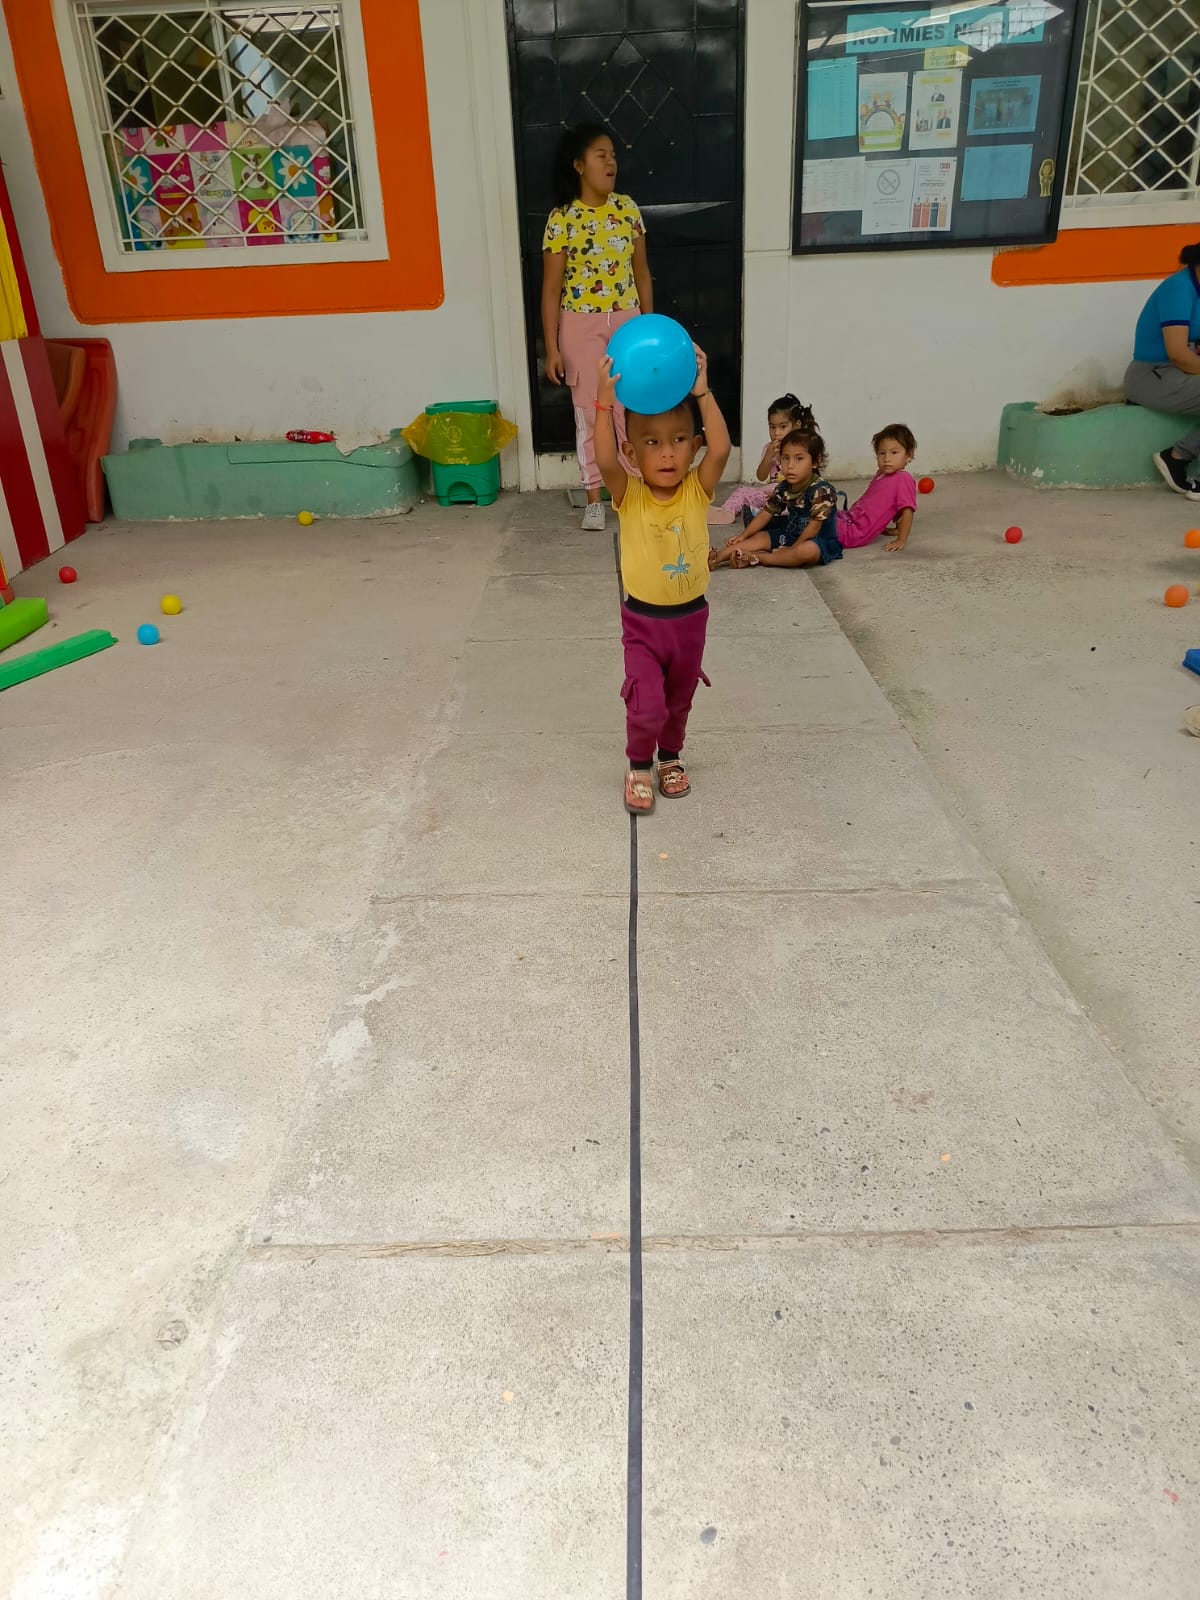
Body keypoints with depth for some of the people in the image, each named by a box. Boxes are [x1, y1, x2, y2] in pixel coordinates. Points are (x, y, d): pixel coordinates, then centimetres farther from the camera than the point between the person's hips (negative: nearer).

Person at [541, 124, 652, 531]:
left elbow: (642, 272, 8)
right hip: (581, 325, -3)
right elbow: (551, 288, -7)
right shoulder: (562, 218, -8)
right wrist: (552, 348, -10)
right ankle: (594, 499, 15)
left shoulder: (628, 209, 2)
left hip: (626, 320, 3)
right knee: (589, 412, 5)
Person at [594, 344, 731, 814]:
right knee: (647, 706, -7)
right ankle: (638, 766, 21)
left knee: (679, 700, 20)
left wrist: (702, 393, -33)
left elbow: (721, 450, -28)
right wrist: (606, 402, -41)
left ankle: (670, 756, 46)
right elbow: (604, 461, -33)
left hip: (691, 616, 2)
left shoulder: (697, 490, -10)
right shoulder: (629, 497, -14)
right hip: (642, 620, -2)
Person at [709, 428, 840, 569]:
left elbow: (814, 527, -22)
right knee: (759, 538, -6)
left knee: (807, 550, -39)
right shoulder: (783, 488, 0)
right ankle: (718, 556, -23)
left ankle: (757, 558, -35)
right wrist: (744, 535, -1)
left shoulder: (823, 491, -21)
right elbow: (766, 513, 7)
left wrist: (792, 550, -22)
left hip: (818, 542, -7)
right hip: (790, 534, 7)